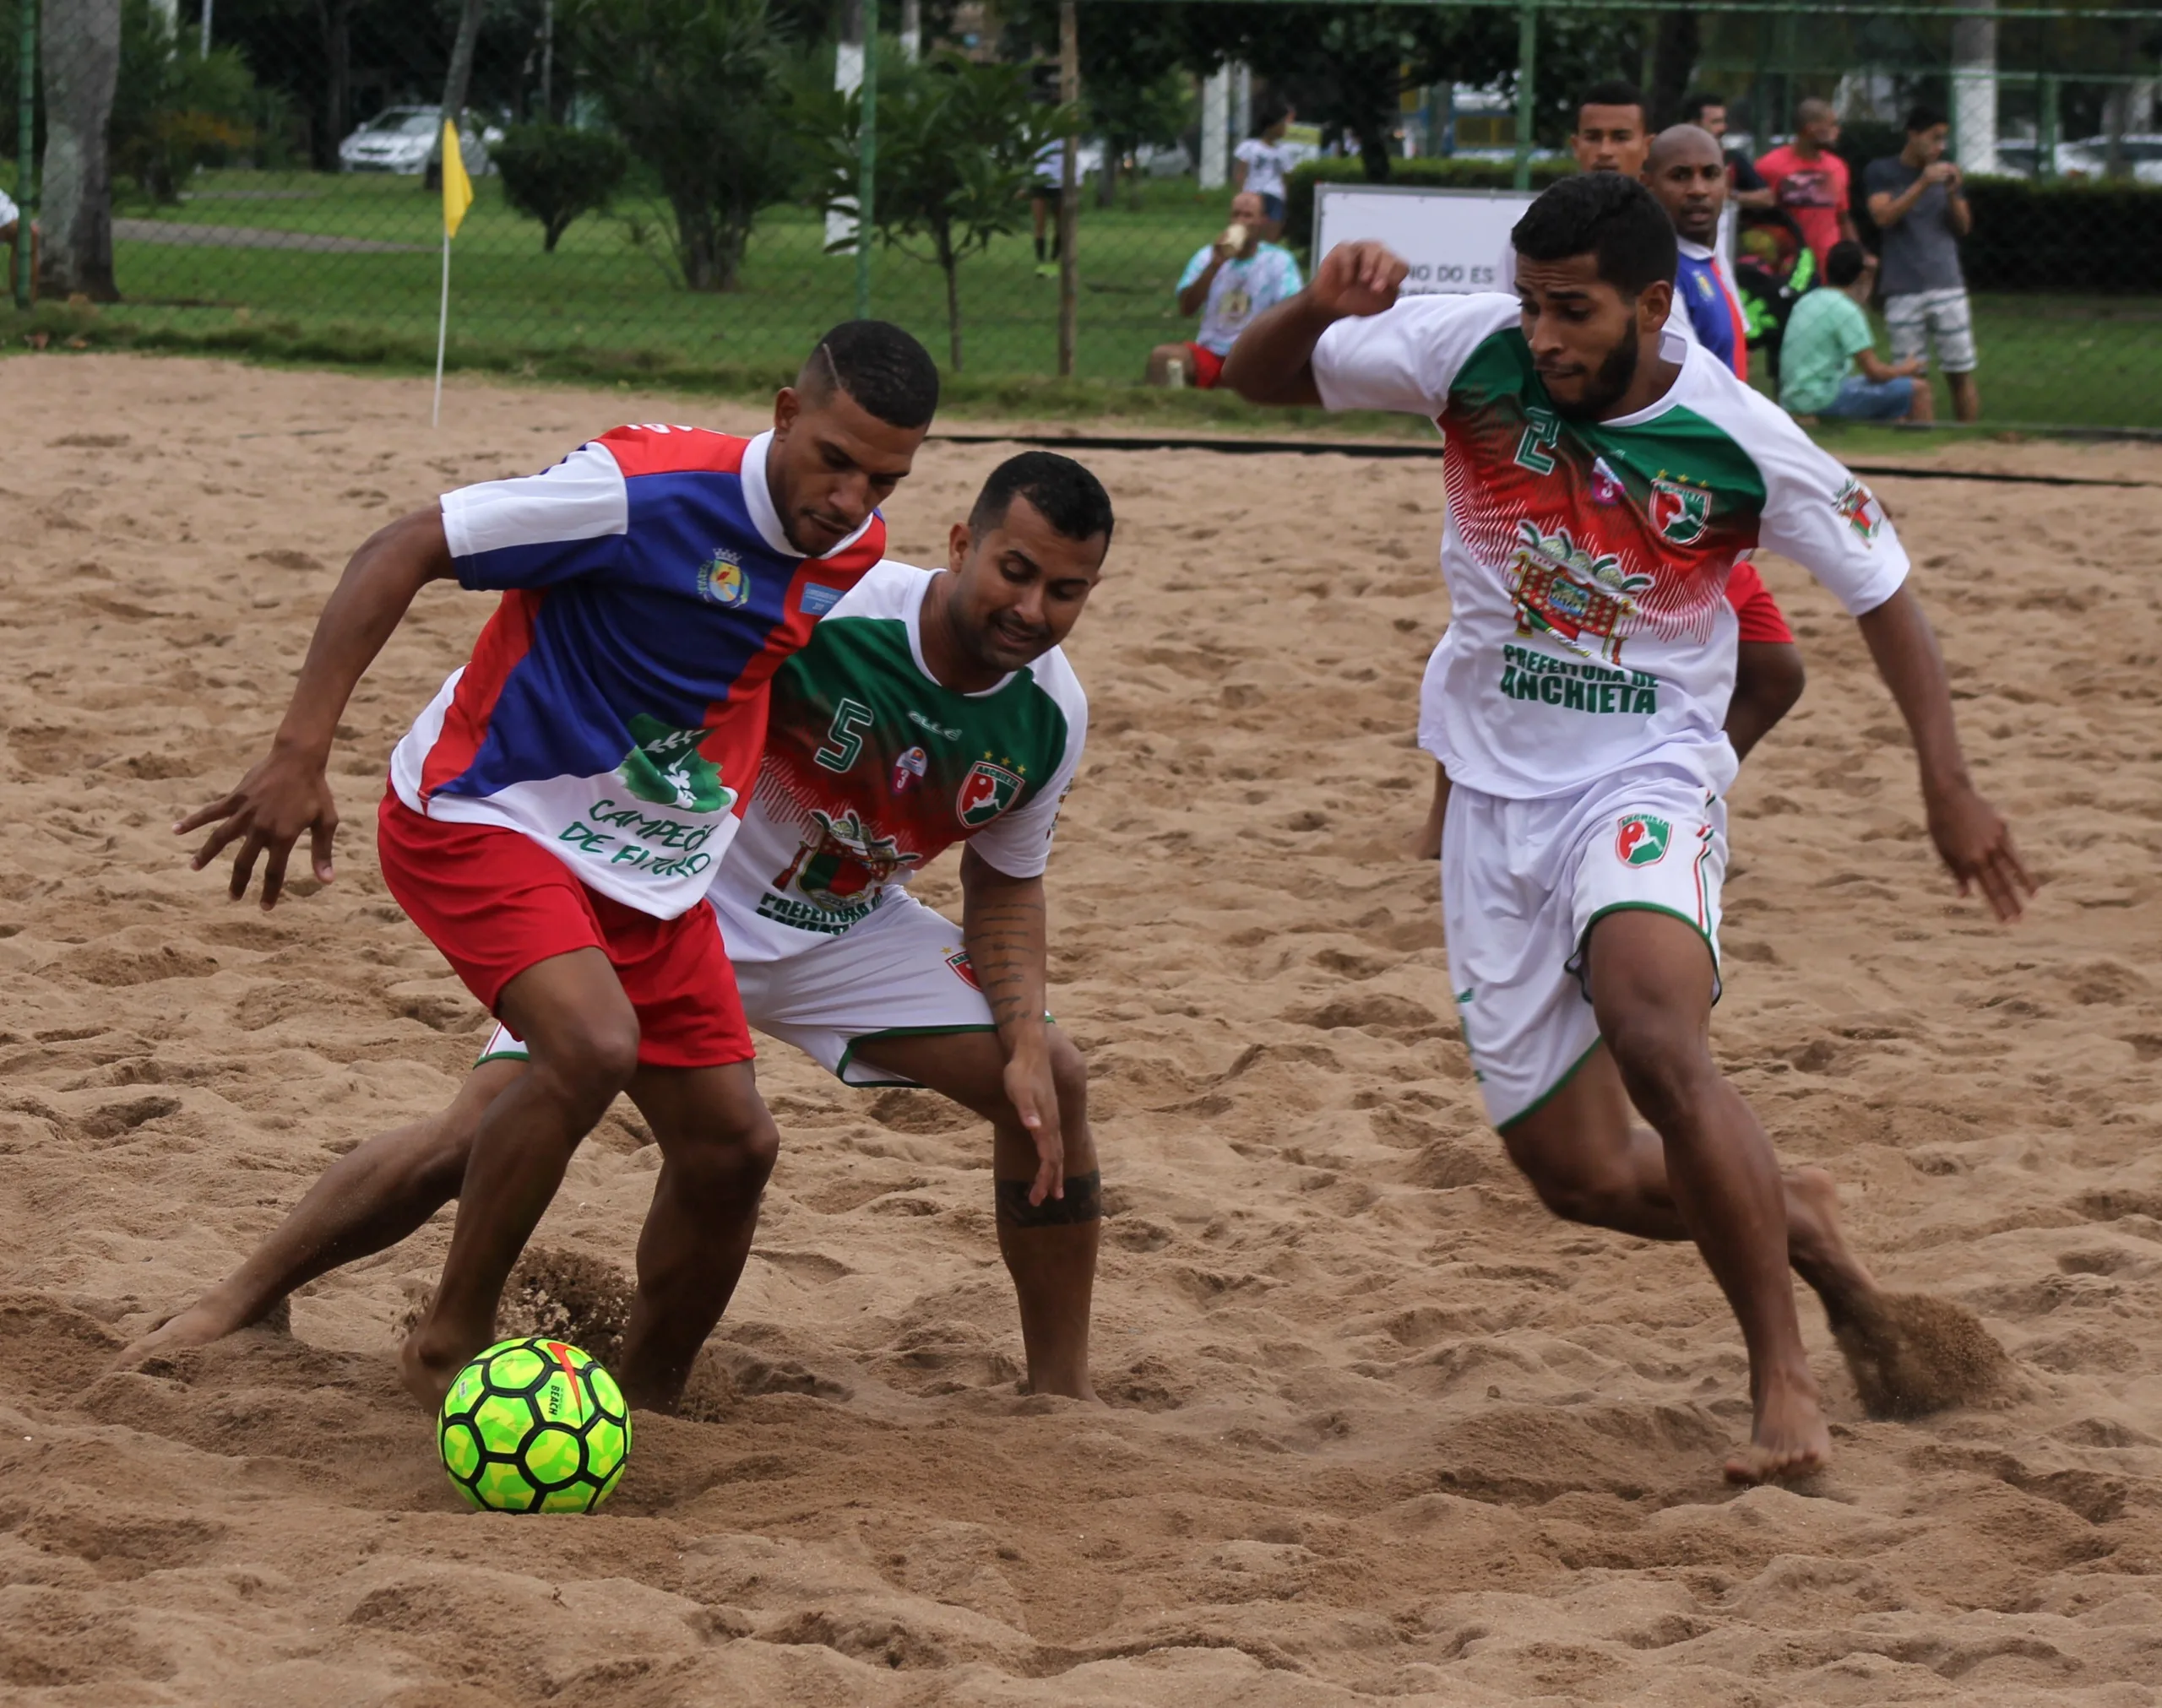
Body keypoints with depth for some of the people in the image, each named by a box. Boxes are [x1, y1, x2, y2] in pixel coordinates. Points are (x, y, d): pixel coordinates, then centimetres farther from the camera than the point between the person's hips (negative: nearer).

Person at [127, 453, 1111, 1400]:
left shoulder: (1050, 717, -14)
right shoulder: (821, 608, -32)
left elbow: (1007, 885, 3)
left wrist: (1025, 1045, -11)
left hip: (842, 928, 5)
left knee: (1052, 1085, -9)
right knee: (481, 1132, -13)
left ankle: (1061, 1389, 7)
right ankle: (237, 1304, 5)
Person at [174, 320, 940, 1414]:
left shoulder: (855, 550, -2)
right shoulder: (647, 490, -25)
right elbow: (402, 553, -22)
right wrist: (300, 755, -28)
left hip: (654, 873, 7)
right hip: (481, 820, -7)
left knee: (731, 1147, 3)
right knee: (593, 1047, -31)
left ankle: (645, 1406, 24)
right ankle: (449, 1344, -14)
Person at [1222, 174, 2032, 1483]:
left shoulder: (1743, 443, -12)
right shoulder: (1473, 354, -8)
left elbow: (1882, 590, 2)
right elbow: (1259, 380, 2)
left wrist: (1949, 784, -7)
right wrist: (1322, 307, -21)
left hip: (1648, 782, -4)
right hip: (1496, 794, 4)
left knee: (1654, 1035, -35)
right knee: (1583, 1178, 2)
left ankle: (1783, 1375, -24)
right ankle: (1791, 1217, 34)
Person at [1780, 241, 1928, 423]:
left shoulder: (1807, 301, 12)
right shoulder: (1846, 310, -14)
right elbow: (1875, 371, -13)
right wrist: (1906, 369, 4)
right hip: (1823, 399, -9)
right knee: (1917, 391, -8)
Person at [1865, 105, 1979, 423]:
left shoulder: (1947, 173, 13)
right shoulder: (1880, 173, 4)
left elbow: (1963, 228, 13)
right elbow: (1883, 216, -10)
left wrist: (1953, 194, -5)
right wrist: (1922, 184, -17)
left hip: (1947, 286, 3)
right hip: (1903, 290, -2)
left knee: (1961, 373, 1)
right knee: (1912, 376, -3)